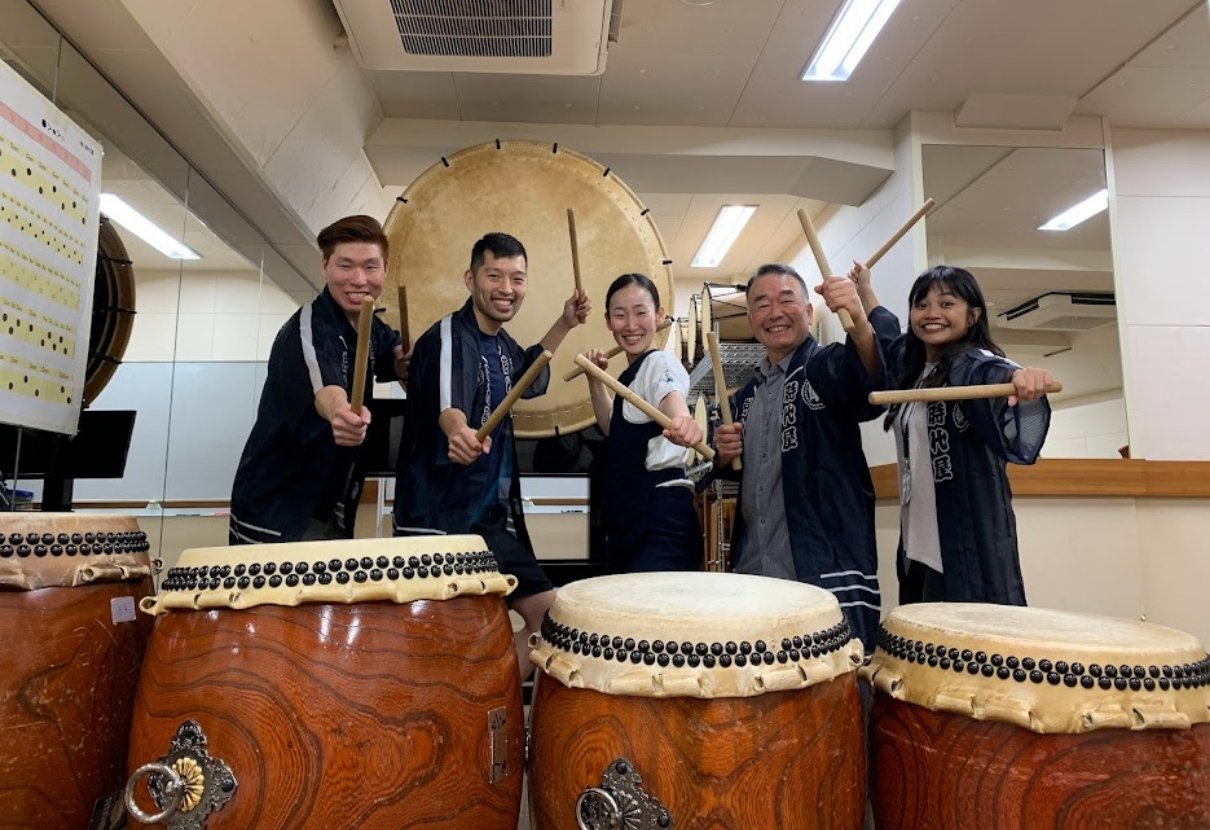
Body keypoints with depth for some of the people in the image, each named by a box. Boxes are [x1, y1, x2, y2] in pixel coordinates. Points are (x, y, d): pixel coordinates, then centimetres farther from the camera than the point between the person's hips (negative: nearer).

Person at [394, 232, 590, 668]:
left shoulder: (501, 344, 9)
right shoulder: (448, 337, -17)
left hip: (491, 518, 9)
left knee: (548, 614, 12)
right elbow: (447, 401, -38)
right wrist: (458, 429, -61)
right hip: (440, 522, -9)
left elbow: (527, 379, 30)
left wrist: (564, 325, 19)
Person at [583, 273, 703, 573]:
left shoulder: (661, 362, -11)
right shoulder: (632, 371, 16)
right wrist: (596, 380, 15)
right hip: (629, 516, 10)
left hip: (660, 516, -10)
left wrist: (682, 421, -57)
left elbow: (672, 401, -34)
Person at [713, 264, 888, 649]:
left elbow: (873, 384, -28)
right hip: (753, 577, 6)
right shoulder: (746, 396, 14)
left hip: (829, 578, -6)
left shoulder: (829, 366, -4)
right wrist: (724, 455, 2)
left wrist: (858, 320, -46)